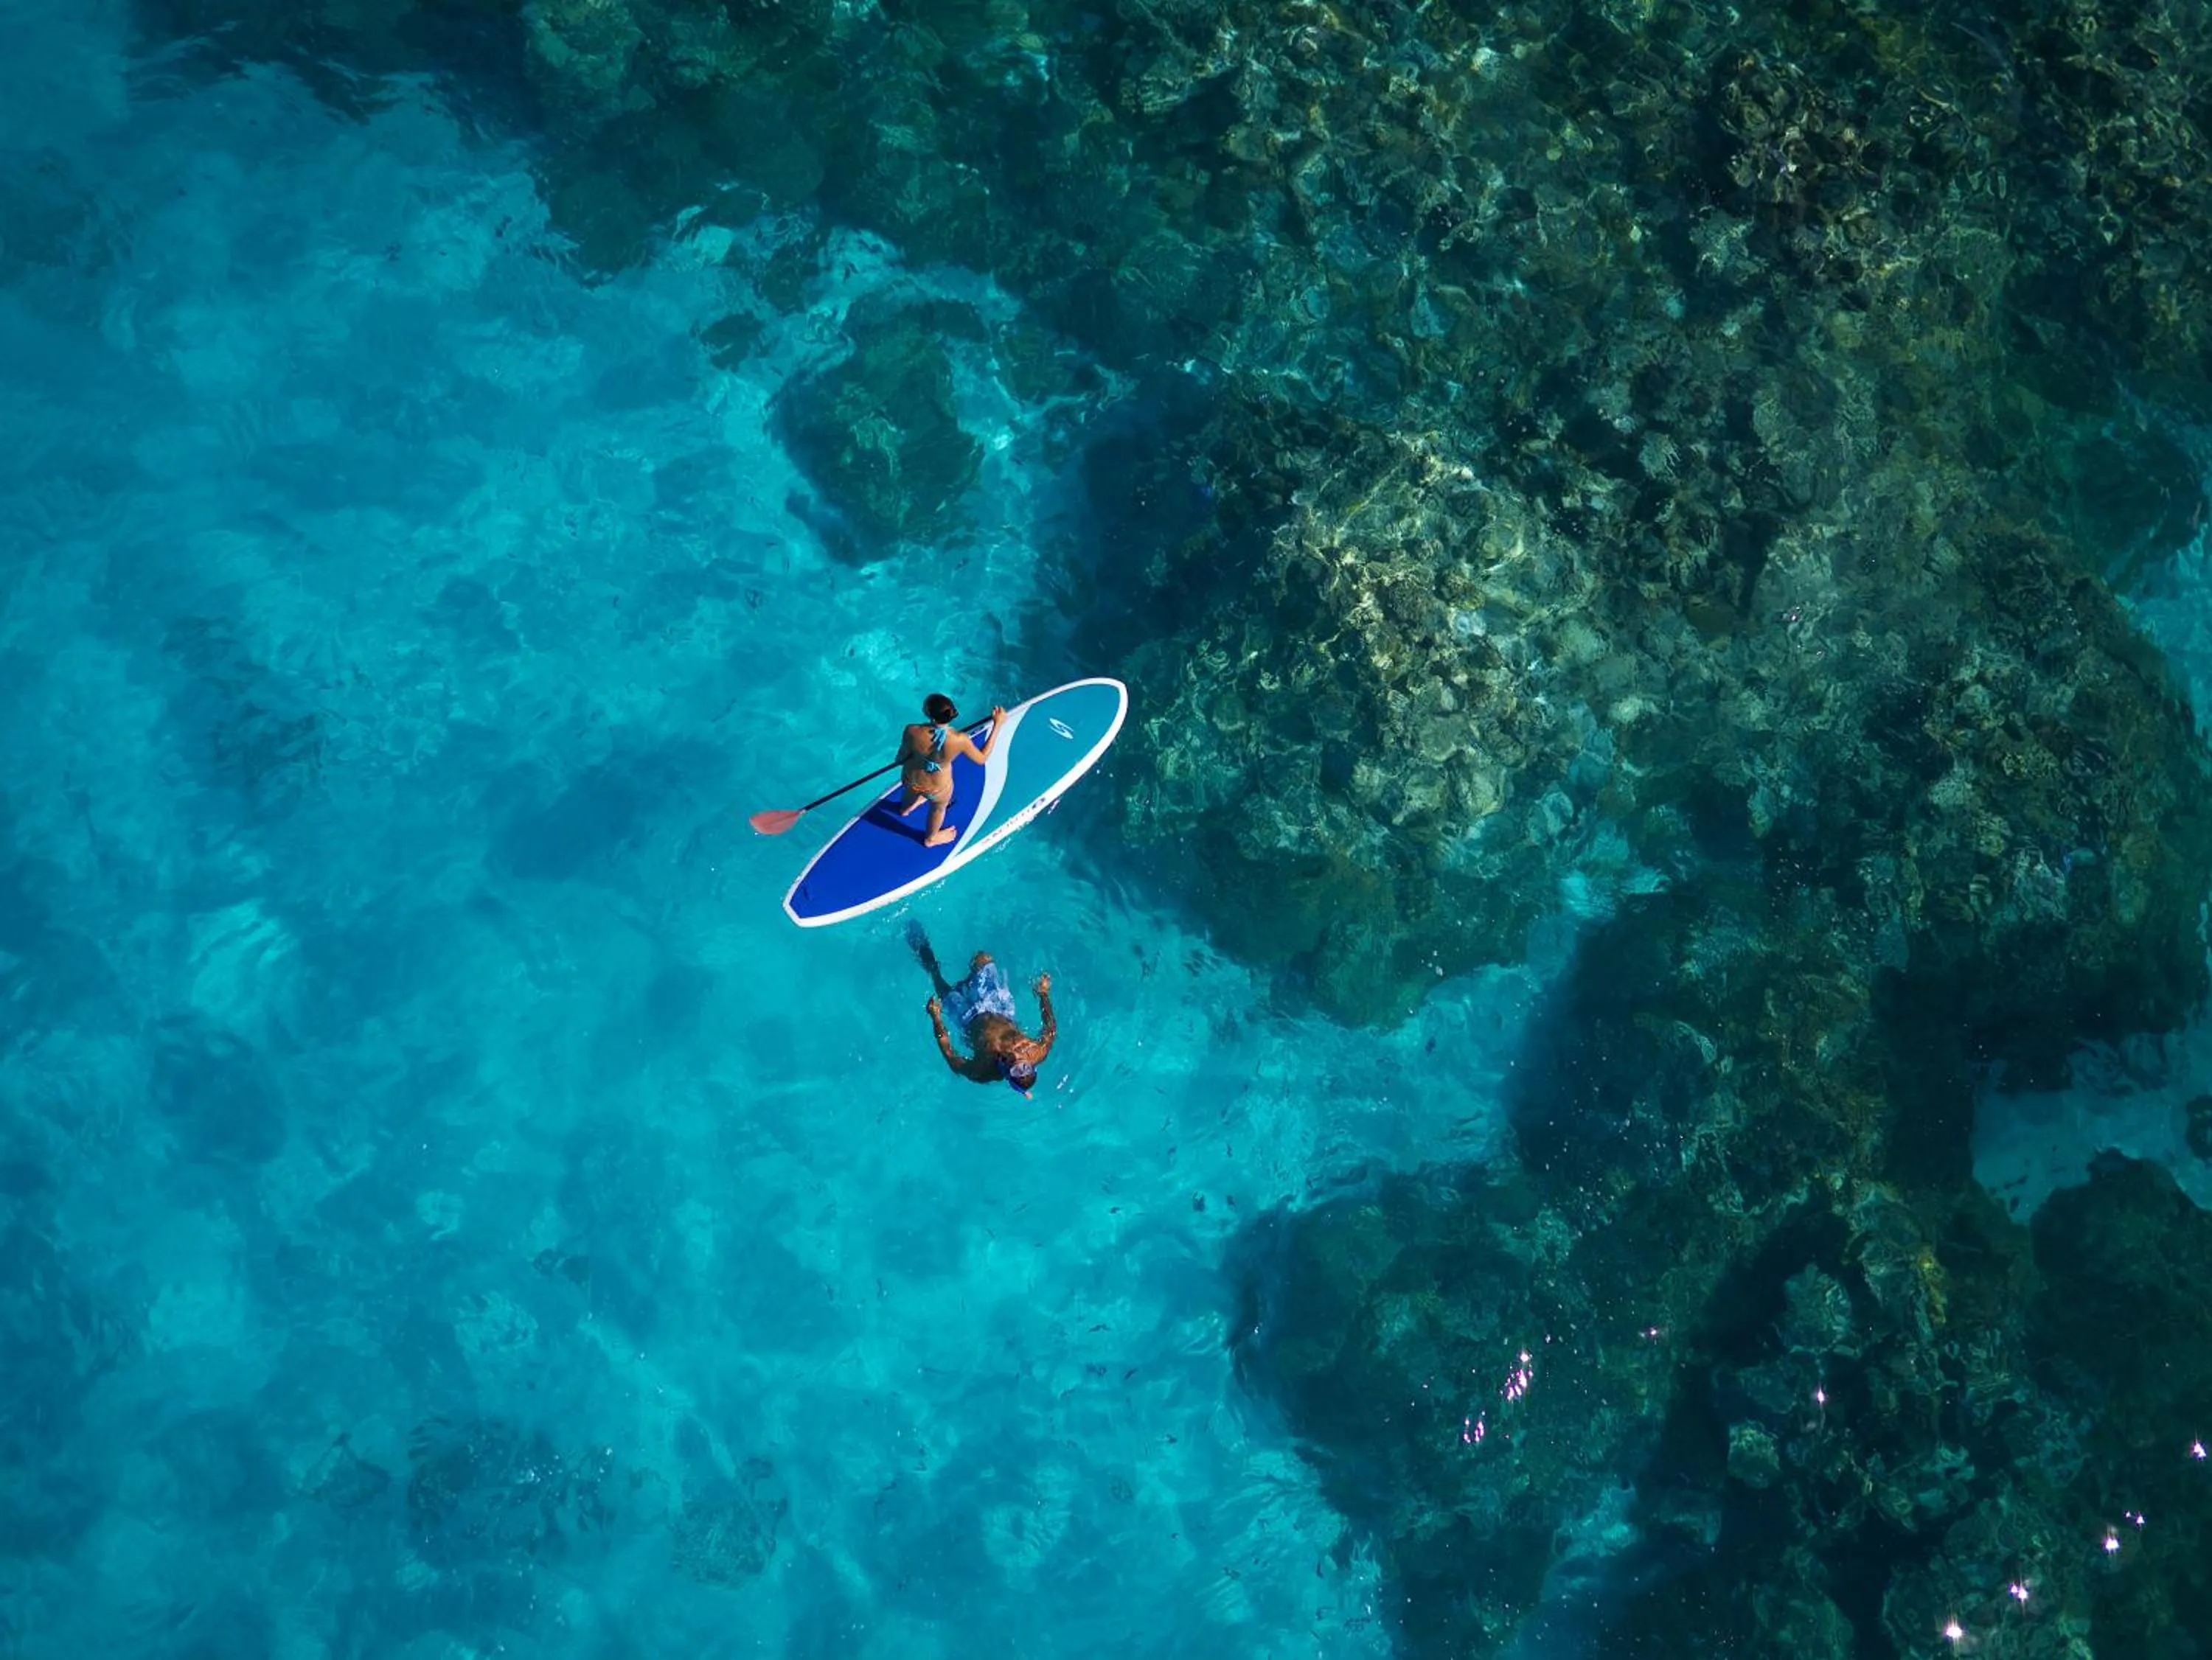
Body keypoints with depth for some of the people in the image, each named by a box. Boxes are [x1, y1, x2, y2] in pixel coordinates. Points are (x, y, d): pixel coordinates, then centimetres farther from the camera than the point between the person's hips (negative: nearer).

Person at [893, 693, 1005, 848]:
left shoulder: (913, 732, -37)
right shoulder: (960, 740, -36)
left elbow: (901, 759, -18)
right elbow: (982, 758, -16)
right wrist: (997, 724, -14)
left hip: (911, 780, 1)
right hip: (939, 788, -1)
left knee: (911, 793, 40)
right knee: (938, 809, 35)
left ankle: (905, 809, 75)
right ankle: (931, 838, 66)